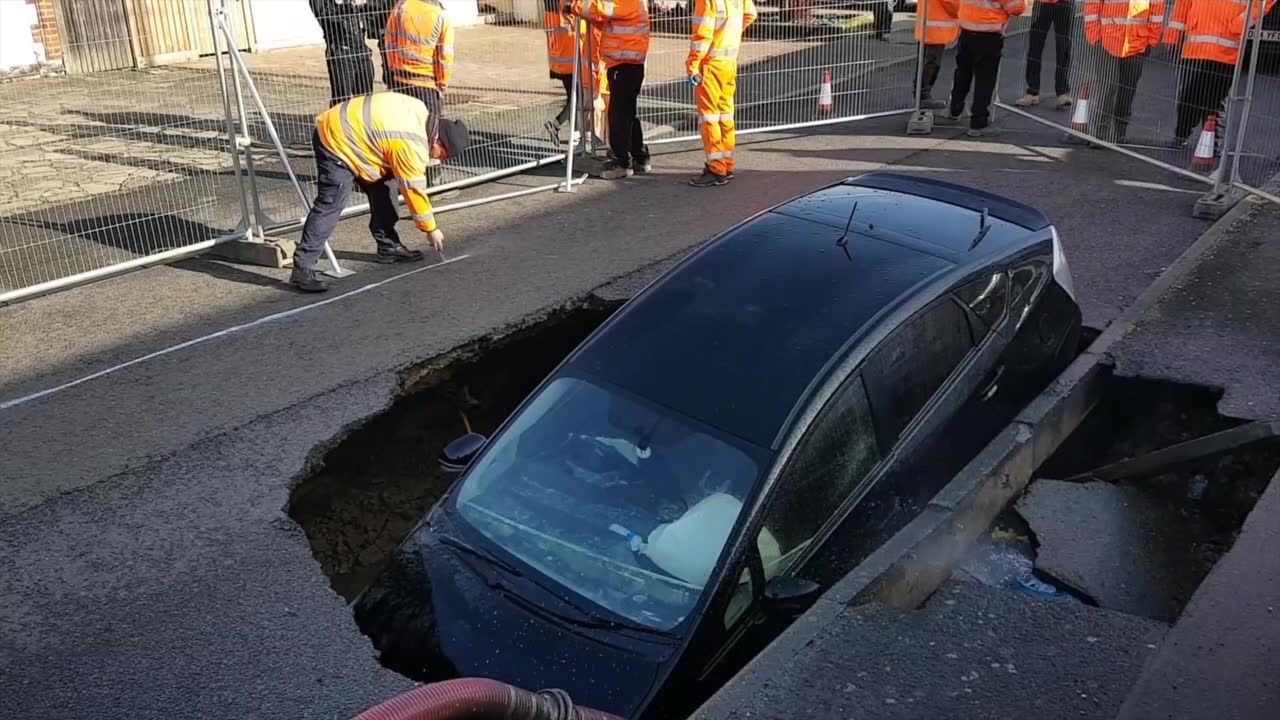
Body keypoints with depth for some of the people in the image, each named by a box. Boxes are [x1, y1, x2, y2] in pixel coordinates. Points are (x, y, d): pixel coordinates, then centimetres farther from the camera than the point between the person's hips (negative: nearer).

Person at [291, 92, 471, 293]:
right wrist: (431, 229, -3)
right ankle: (302, 268, -16)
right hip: (336, 141, -10)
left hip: (345, 130, 10)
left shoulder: (421, 114, 0)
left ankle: (388, 247, 22)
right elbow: (414, 190, -15)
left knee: (382, 186, 13)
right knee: (330, 206, -15)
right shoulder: (411, 146, -24)